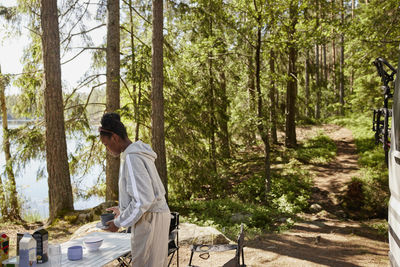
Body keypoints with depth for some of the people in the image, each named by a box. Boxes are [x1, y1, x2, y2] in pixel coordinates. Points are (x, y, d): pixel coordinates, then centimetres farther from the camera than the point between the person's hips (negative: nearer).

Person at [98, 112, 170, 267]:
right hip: (153, 218, 10)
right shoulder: (139, 153, 12)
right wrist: (122, 209, 21)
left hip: (149, 220, -10)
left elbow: (143, 199, -24)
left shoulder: (132, 158, -19)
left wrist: (119, 222, -12)